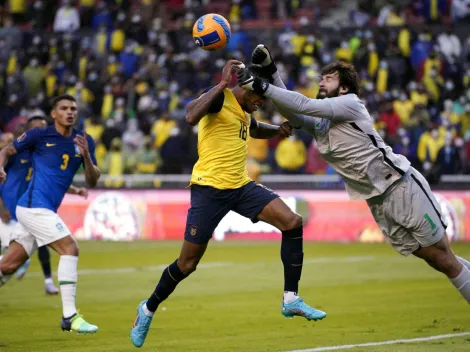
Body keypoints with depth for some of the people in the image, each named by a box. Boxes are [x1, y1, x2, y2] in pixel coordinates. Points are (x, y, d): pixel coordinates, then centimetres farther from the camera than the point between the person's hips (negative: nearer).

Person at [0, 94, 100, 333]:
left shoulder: (84, 141, 10)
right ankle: (69, 317, -17)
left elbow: (92, 182, 6)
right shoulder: (39, 135, -2)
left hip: (44, 211, 6)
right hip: (34, 205, -6)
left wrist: (86, 155, -12)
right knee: (70, 249, -17)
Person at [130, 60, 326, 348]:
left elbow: (256, 130, 41)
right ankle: (148, 309, 24)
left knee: (293, 222, -10)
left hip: (241, 186, 8)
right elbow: (191, 116, -32)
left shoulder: (243, 111, 16)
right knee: (188, 263, 0)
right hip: (210, 188, -8)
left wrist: (278, 130, 20)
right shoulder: (220, 98, -10)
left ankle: (291, 300, -5)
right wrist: (223, 84, -31)